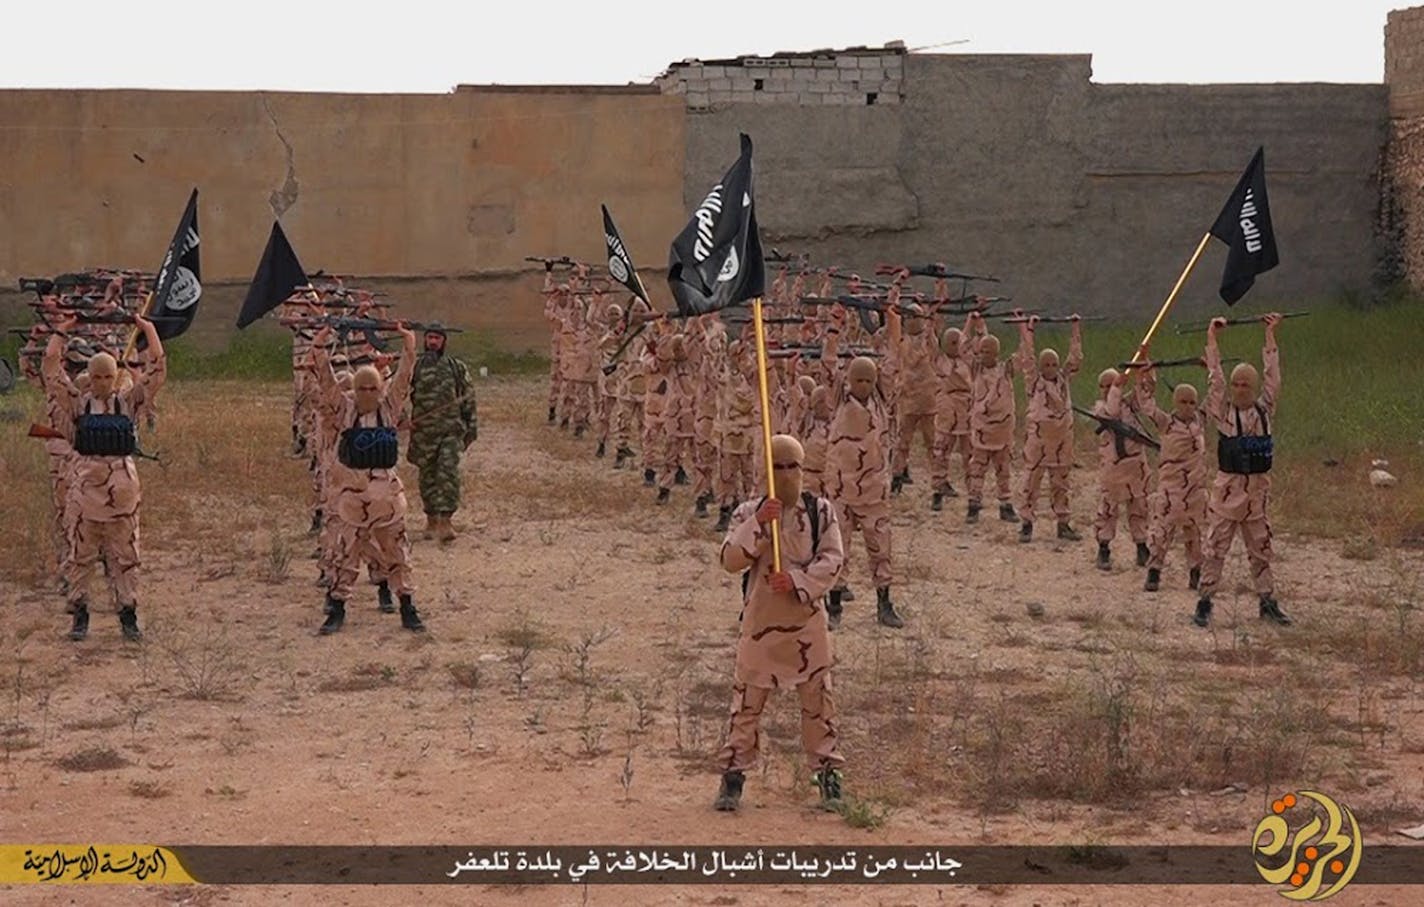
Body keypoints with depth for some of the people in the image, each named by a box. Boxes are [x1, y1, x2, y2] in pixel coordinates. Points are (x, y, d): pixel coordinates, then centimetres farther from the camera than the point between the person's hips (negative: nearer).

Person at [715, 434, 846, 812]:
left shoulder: (820, 510, 0)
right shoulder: (749, 513, -1)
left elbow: (832, 557, -5)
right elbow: (730, 561, -11)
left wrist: (797, 581, -18)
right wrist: (758, 524, -22)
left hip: (807, 619, 0)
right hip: (760, 618, 0)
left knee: (818, 697, 6)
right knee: (747, 698, 3)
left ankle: (828, 772, 17)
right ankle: (733, 774, 11)